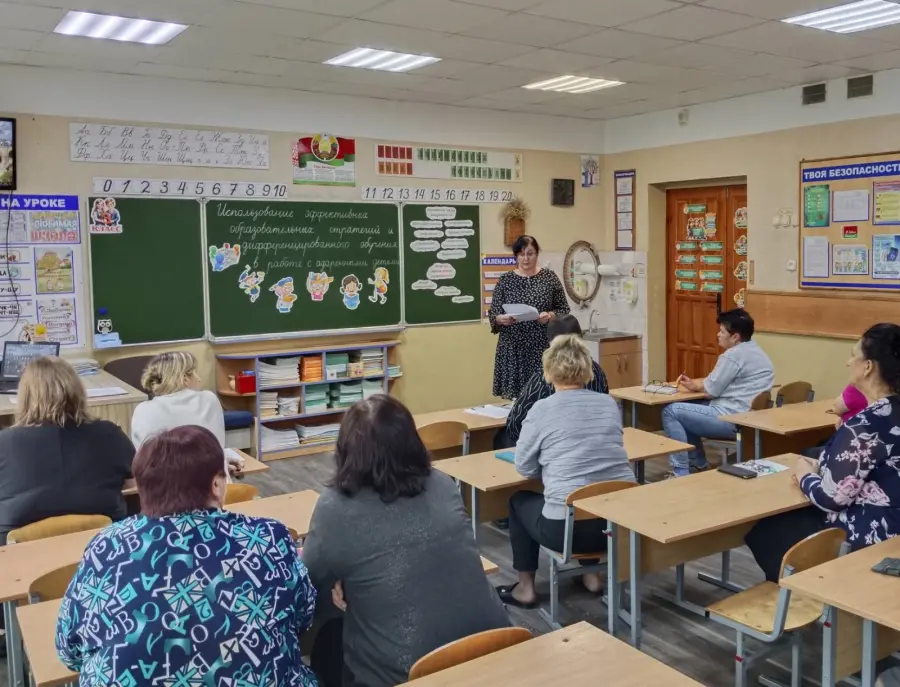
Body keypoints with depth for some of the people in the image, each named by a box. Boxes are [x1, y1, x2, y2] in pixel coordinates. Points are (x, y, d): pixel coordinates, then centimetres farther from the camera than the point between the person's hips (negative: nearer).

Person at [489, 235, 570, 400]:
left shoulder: (549, 277, 3)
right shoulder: (505, 280, 4)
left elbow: (564, 309, 5)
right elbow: (492, 314, 4)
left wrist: (550, 316, -14)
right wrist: (501, 319, -17)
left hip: (542, 346, 0)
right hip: (513, 347, 1)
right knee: (513, 394, -2)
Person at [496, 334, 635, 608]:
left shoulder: (543, 409, -7)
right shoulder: (610, 404, 6)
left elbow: (524, 467, 1)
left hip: (569, 527, -5)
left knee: (519, 501, 25)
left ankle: (525, 588, 28)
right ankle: (592, 573, 37)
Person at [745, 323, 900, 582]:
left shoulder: (866, 424, -26)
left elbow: (831, 497, -22)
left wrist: (805, 476, -4)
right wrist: (820, 468, 5)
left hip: (866, 534, -9)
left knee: (762, 532, 8)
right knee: (786, 520, 23)